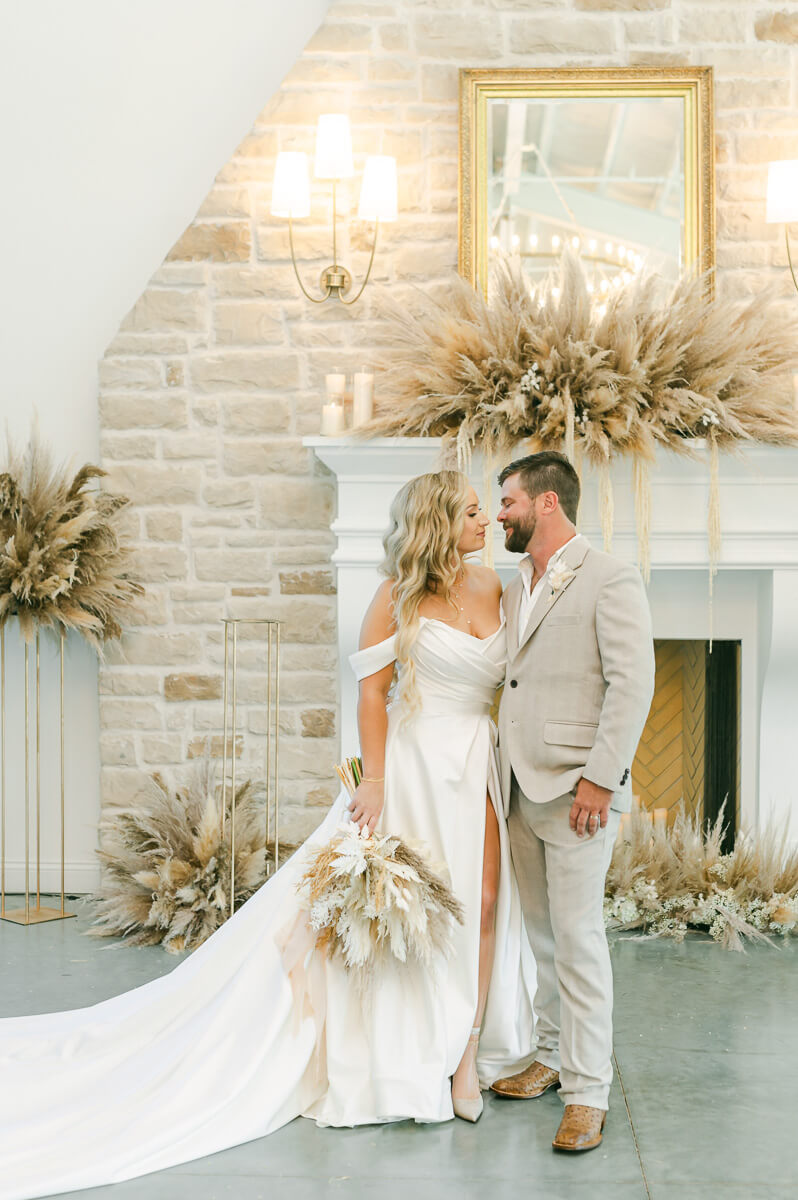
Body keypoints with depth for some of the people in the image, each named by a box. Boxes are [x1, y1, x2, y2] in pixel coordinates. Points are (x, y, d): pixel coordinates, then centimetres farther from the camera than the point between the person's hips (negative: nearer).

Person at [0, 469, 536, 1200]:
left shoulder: (490, 586, 8)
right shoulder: (398, 597, -7)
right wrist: (374, 783, -13)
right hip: (416, 762, -5)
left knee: (483, 902, 2)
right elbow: (372, 690, -8)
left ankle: (466, 1055, 14)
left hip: (479, 762, 5)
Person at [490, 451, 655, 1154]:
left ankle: (588, 1092, 2)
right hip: (521, 790, 7)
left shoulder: (609, 581, -8)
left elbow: (633, 684, -14)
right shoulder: (516, 589, 17)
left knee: (577, 936, -6)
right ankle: (552, 1056, 26)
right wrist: (497, 769, 13)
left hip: (577, 791, -7)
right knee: (541, 933, 13)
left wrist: (599, 778, -18)